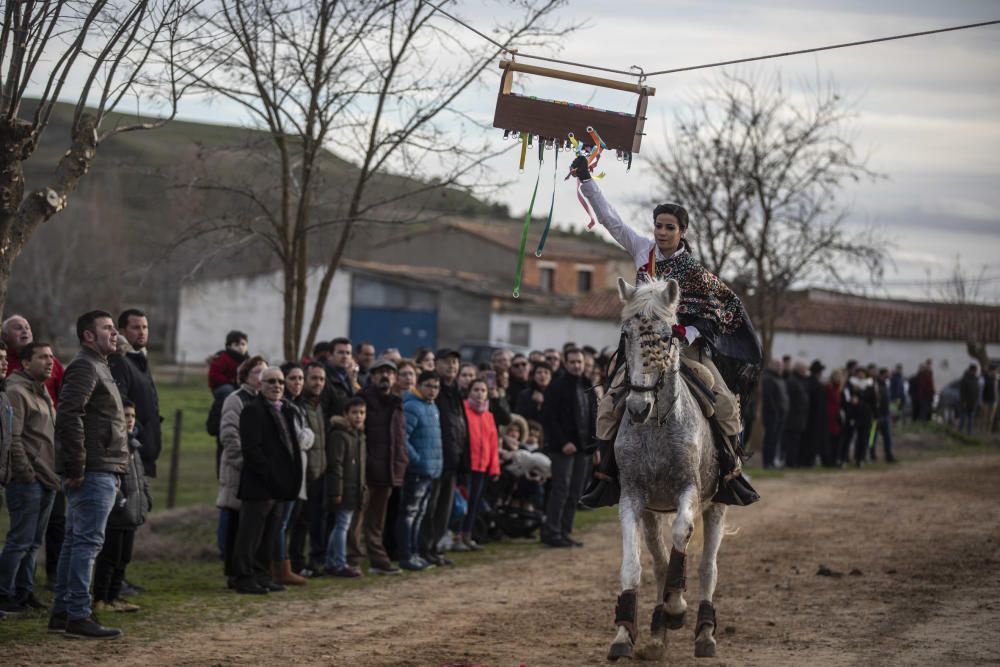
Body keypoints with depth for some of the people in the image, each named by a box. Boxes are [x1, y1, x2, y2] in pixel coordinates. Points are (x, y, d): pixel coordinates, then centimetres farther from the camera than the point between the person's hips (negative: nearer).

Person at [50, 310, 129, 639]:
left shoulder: (97, 366, 22)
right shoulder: (84, 367, -11)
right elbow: (69, 415, -22)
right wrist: (77, 466, -22)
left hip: (101, 471, 10)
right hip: (94, 472, -10)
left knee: (75, 541, 13)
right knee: (87, 541, -9)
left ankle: (61, 612, 18)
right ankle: (78, 616, -8)